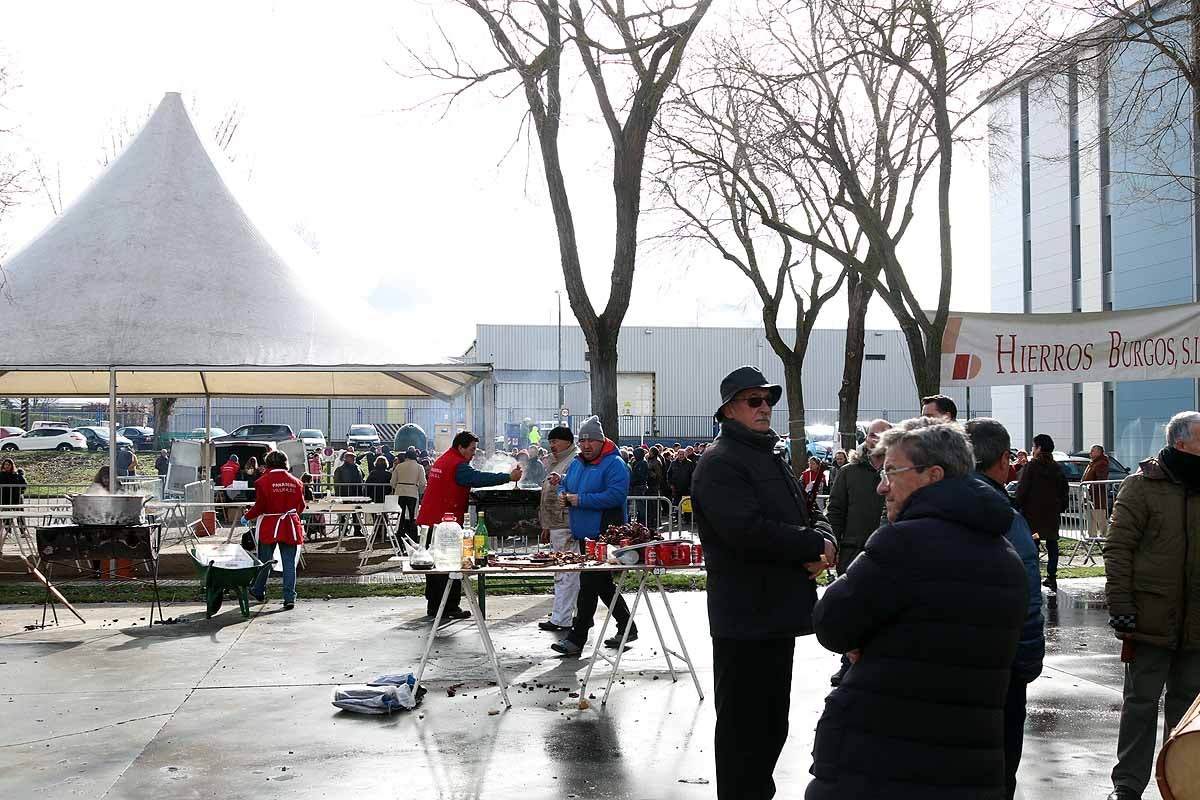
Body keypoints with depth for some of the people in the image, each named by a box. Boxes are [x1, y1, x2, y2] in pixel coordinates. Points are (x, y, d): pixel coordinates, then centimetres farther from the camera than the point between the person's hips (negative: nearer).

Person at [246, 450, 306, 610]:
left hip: (269, 527, -2)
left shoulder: (263, 482, -10)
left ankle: (259, 592, 31)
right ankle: (289, 598, -2)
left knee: (265, 561, 15)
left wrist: (247, 516, 9)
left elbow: (259, 507, -9)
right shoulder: (295, 482, 1)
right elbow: (301, 506, 9)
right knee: (289, 563, 3)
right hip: (290, 527, 2)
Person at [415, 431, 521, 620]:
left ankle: (433, 606, 21)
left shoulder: (441, 461, 18)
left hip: (428, 522, 10)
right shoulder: (458, 465, -15)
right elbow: (480, 478, -24)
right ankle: (451, 608, 1)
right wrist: (509, 477, -22)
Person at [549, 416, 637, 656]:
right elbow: (566, 485, 25)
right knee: (603, 584, 17)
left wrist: (581, 500, -22)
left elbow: (616, 495, -23)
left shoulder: (614, 464, -12)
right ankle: (627, 628, 30)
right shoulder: (576, 464, 14)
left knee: (589, 584, -9)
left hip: (604, 535, -9)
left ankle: (576, 639, -5)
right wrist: (563, 492, -1)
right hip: (584, 534, 9)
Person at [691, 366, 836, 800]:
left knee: (773, 723, 18)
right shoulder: (719, 462, -13)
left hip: (778, 613, 9)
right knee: (742, 726, 0)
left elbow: (805, 516, 19)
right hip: (745, 617, -9)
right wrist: (815, 545, -15)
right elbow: (748, 531, -25)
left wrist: (823, 542, -5)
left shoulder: (772, 459, 18)